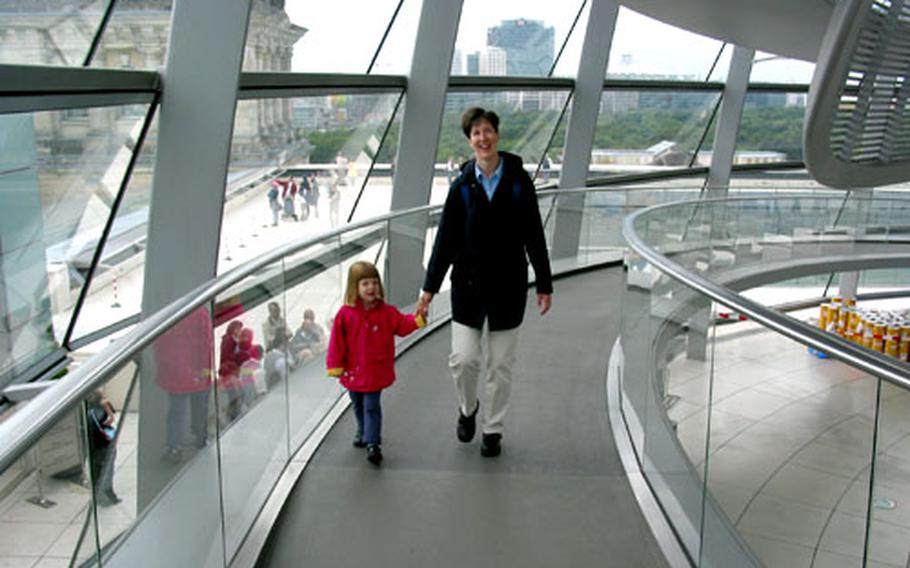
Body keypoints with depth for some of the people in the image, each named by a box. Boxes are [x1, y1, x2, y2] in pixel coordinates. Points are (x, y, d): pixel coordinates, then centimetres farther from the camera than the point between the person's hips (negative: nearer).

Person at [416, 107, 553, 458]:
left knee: (500, 365, 8)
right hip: (469, 283, 0)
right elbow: (445, 239, 1)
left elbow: (535, 236, 1)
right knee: (463, 358, -5)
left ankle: (493, 430, 25)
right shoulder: (462, 186, -1)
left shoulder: (519, 181, -3)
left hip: (509, 285, 0)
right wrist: (430, 287, -1)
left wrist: (544, 285, 1)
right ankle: (468, 408, 26)